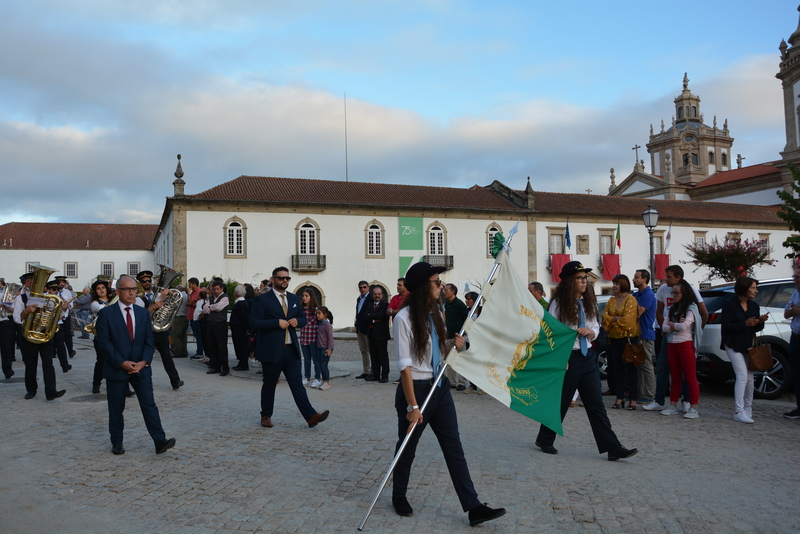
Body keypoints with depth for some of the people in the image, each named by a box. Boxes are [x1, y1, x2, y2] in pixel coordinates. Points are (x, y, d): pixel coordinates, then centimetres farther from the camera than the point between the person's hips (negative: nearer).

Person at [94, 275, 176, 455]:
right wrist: (121, 363, -16)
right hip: (116, 368, -2)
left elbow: (149, 340, 5)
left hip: (141, 367, 2)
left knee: (149, 404, -3)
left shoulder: (143, 313, 7)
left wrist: (144, 361, -10)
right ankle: (117, 443, 23)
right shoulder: (106, 313, -4)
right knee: (116, 408, 8)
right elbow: (103, 342, -9)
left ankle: (160, 441, -5)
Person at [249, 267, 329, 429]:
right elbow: (253, 323, -14)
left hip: (291, 350, 4)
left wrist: (297, 321, -4)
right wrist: (277, 322, -22)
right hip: (271, 350, -4)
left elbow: (302, 318, 20)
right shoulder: (262, 299, -6)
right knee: (269, 385, 10)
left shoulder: (294, 298, 13)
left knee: (297, 384, 0)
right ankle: (266, 416, 27)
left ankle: (311, 416, -5)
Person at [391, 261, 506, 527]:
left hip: (440, 387, 7)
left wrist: (455, 346, -4)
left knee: (454, 448, 5)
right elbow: (405, 366, -18)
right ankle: (399, 496, 35)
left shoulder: (436, 314, 6)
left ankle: (473, 508, 9)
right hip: (416, 388, -6)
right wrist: (412, 406, -19)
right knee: (407, 447, 12)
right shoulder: (404, 318, -17)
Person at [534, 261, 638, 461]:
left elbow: (596, 329, 15)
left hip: (587, 356, 6)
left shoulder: (588, 302, 9)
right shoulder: (559, 303, -9)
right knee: (560, 403, 6)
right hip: (567, 357, -5)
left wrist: (590, 332, -9)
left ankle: (612, 448, 5)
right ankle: (544, 440, 26)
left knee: (596, 405, 4)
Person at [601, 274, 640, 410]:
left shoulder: (631, 299, -8)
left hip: (628, 337, -6)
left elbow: (628, 319, -16)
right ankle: (620, 398, 14)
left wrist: (612, 319, -5)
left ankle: (633, 399, 4)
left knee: (630, 368, -2)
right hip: (614, 337, 6)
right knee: (618, 368, 9)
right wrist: (616, 318, -12)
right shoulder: (611, 300, 12)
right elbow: (605, 316, 3)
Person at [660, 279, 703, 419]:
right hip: (672, 345, 7)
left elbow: (684, 326, -20)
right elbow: (664, 327, 5)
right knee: (675, 377, 11)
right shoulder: (672, 308, 14)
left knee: (690, 377, -3)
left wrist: (671, 324, -3)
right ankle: (673, 406, 15)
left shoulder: (691, 309, -5)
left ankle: (694, 409, 0)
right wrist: (676, 326, -12)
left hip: (686, 345, -7)